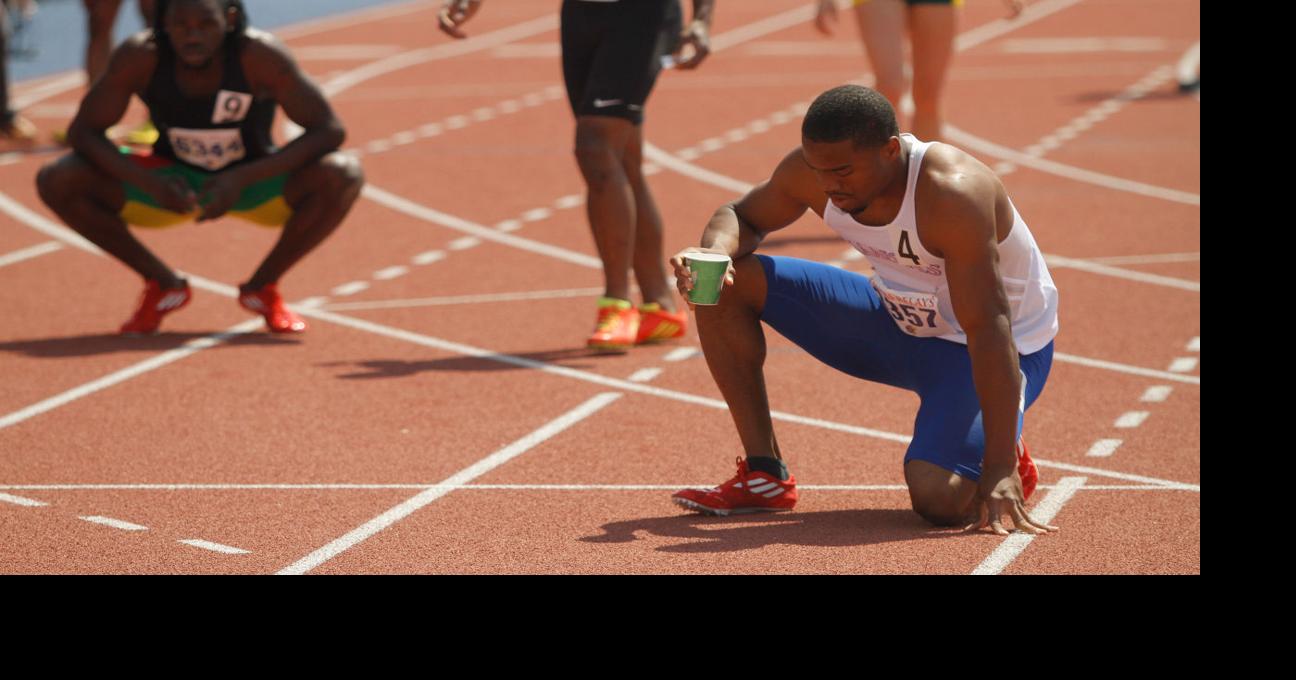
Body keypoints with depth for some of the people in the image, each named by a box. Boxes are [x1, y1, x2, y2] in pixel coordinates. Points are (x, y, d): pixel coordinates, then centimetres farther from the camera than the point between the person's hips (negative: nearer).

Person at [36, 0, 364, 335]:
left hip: (255, 181, -1)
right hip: (173, 184, 1)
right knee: (57, 181, -21)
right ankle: (163, 285, 0)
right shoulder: (139, 57, -24)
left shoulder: (260, 54, -28)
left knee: (343, 176, -31)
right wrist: (149, 183, -31)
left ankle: (263, 286, -5)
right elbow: (83, 131, -15)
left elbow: (329, 130, -24)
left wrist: (242, 180, -33)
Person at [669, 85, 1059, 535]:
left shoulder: (951, 193, -34)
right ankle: (765, 477, 2)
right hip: (898, 325, 7)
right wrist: (715, 252, -21)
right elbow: (741, 216, 6)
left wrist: (1001, 469, -39)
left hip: (1010, 350, -7)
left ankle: (1007, 457, 5)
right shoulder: (812, 171, -14)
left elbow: (989, 329, -35)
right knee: (727, 284, -6)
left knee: (937, 498, -33)